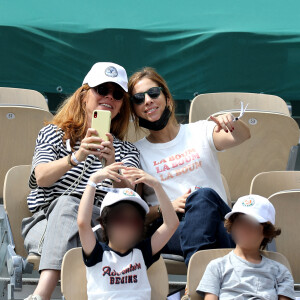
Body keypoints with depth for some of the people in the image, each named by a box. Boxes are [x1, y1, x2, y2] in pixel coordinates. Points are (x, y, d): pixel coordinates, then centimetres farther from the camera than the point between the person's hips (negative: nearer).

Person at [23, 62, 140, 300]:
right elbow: (41, 177, -3)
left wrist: (111, 165, -23)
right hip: (44, 224, 0)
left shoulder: (126, 151, 21)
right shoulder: (52, 134, 19)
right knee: (65, 201, -35)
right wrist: (76, 157, -22)